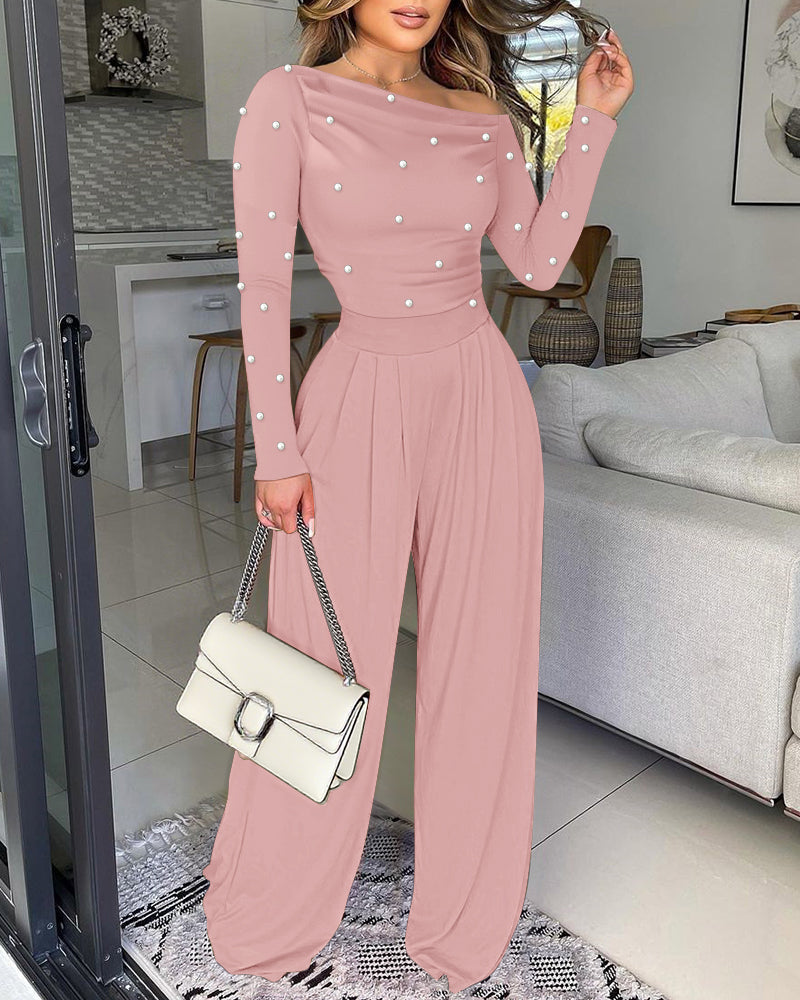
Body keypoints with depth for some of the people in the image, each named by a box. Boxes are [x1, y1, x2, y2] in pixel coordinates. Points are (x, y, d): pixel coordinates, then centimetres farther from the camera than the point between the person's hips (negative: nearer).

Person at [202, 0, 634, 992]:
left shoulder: (484, 115, 9)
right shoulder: (288, 100, -3)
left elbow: (539, 259, 7)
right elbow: (262, 284, -6)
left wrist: (593, 120, 4)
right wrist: (277, 452, -9)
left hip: (482, 399, 4)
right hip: (362, 400, -3)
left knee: (481, 657, 9)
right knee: (330, 663, 5)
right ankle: (268, 918, 34)